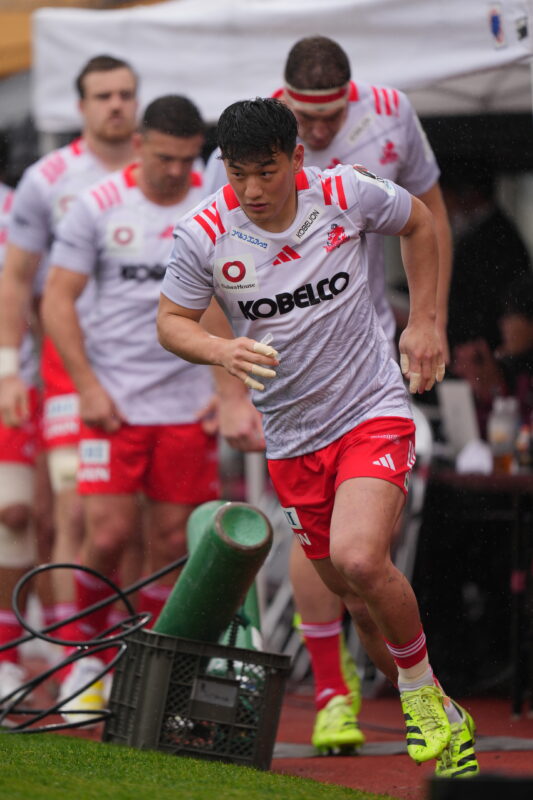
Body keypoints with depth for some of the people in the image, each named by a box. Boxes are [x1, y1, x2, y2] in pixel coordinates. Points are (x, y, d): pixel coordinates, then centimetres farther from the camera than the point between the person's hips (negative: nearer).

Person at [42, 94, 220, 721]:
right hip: (113, 402, -1)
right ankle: (88, 654, 11)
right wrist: (88, 386, -6)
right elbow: (57, 300, 1)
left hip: (189, 404, 1)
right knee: (106, 535, -10)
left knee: (173, 544, 2)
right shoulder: (98, 206, -1)